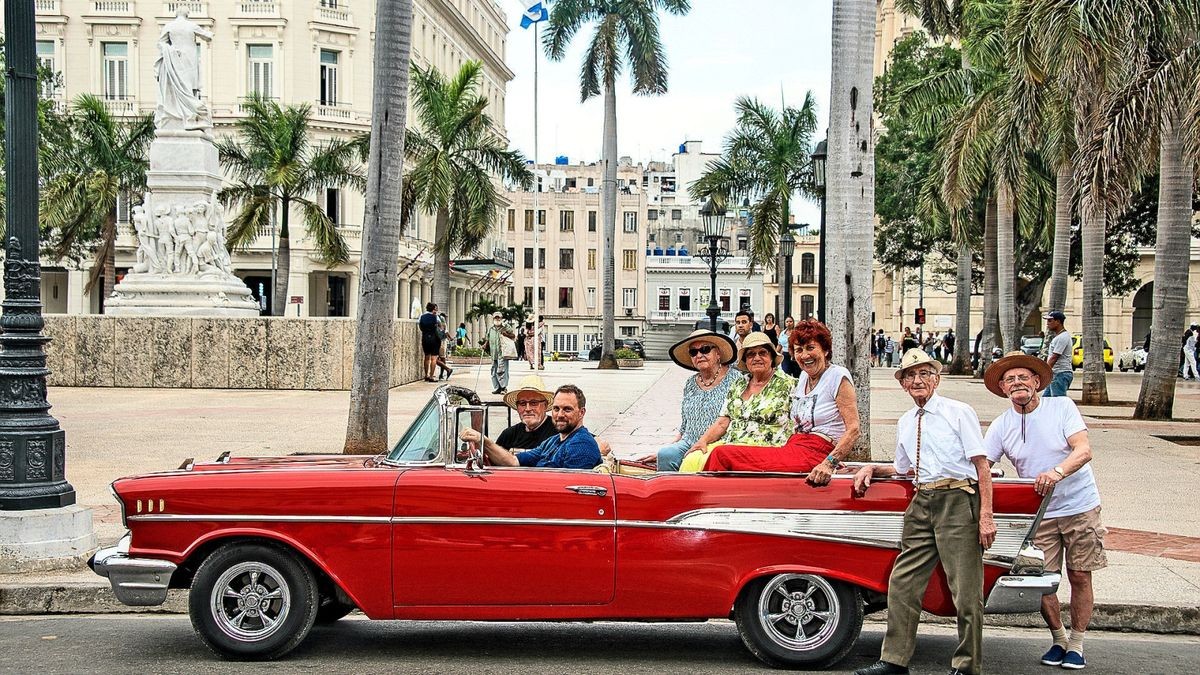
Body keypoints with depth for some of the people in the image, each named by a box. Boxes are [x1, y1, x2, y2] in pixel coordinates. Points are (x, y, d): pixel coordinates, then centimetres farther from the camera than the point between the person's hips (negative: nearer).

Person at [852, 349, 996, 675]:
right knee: (902, 582, 3)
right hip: (922, 503, 6)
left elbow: (982, 464, -4)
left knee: (965, 591, -4)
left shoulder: (959, 412, 1)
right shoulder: (905, 423, 18)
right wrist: (872, 469, 13)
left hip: (958, 500, -6)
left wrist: (986, 515, -12)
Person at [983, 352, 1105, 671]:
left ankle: (1076, 645, 19)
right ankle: (1059, 640, 22)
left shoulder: (1061, 406, -8)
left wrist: (1057, 472, -37)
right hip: (1039, 513, 2)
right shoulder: (1001, 426, -1)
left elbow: (1084, 450, -18)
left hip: (1080, 505, -2)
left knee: (1079, 576, 4)